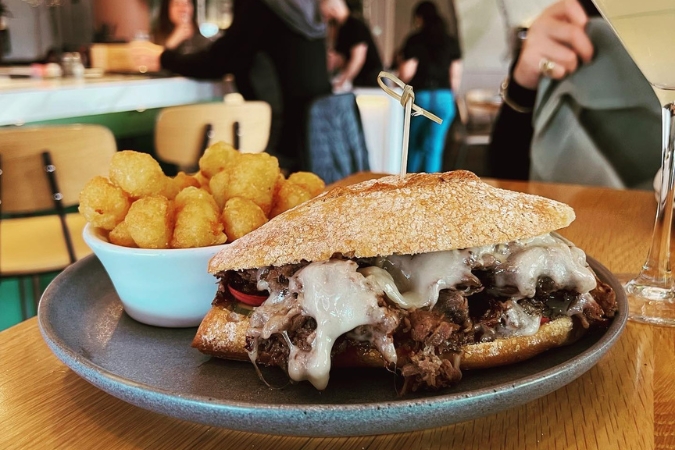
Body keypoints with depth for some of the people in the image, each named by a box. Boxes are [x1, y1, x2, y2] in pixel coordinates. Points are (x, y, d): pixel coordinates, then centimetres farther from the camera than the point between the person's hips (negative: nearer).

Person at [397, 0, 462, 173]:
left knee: (414, 145, 15)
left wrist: (401, 61, 13)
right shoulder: (451, 42, 5)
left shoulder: (414, 40, -5)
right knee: (434, 147, 5)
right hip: (444, 98, 2)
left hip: (419, 96, -2)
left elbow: (405, 75, -7)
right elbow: (455, 76, 6)